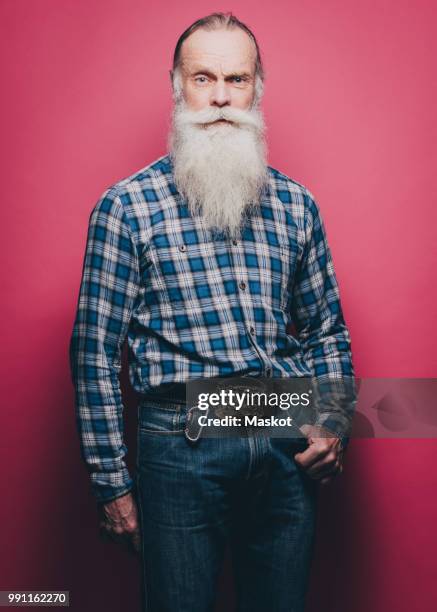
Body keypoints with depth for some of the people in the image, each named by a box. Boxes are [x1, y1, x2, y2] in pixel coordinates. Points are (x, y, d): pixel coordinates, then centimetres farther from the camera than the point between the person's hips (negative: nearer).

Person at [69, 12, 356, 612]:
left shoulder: (296, 204, 7)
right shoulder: (127, 205, -4)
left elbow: (327, 331, 14)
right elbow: (95, 350, -5)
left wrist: (333, 424, 0)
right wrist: (112, 483, -5)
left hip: (288, 452, 4)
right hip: (183, 450, -3)